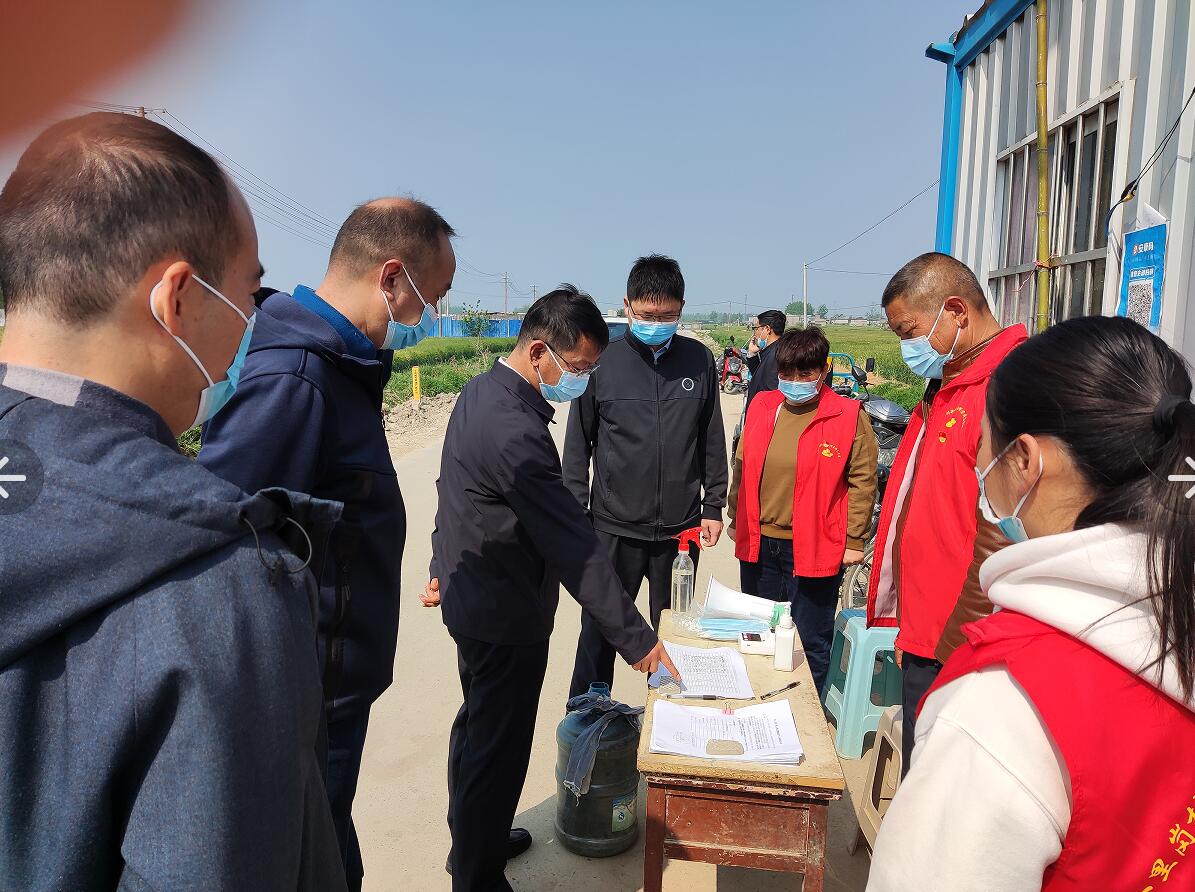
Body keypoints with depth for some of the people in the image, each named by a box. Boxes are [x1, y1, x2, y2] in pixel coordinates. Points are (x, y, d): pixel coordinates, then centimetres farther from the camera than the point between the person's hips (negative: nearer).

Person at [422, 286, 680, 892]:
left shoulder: (479, 392, 3)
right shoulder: (515, 429, -30)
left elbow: (453, 491, 14)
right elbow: (573, 547, -30)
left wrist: (445, 567, 24)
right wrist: (636, 639, -25)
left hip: (469, 597, 11)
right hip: (505, 617, -11)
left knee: (476, 727, 25)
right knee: (498, 750, 7)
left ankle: (474, 840, 46)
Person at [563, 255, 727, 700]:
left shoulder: (700, 360, 1)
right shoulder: (602, 360, -5)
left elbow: (712, 440, 9)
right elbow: (578, 444, 1)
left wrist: (713, 505, 7)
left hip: (680, 529, 2)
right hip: (614, 527, -2)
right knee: (599, 629, 9)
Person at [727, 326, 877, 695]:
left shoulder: (849, 417, -7)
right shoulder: (761, 407, 5)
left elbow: (862, 481, -5)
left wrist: (853, 540, -6)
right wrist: (737, 522, 14)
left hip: (815, 549, -4)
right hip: (758, 544, 5)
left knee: (811, 640, 8)